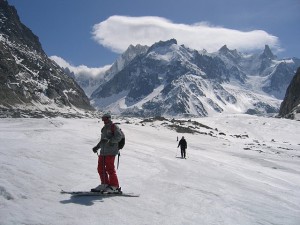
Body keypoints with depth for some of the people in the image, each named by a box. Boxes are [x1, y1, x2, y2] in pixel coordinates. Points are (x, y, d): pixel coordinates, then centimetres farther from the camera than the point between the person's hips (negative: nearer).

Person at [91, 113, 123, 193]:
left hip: (110, 152, -9)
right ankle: (105, 184, 21)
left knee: (110, 169, -9)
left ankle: (114, 186, -2)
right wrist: (97, 147, 28)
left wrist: (109, 140, -25)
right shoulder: (104, 128, 22)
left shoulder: (114, 127, -3)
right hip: (103, 152, 9)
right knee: (101, 168, 9)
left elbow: (119, 136, -17)